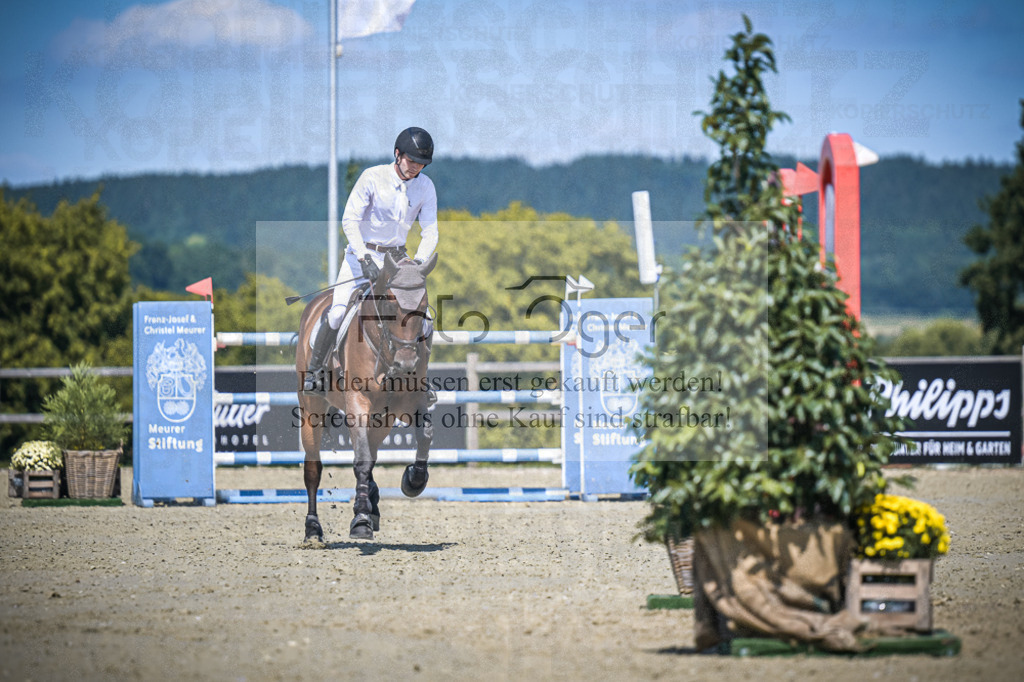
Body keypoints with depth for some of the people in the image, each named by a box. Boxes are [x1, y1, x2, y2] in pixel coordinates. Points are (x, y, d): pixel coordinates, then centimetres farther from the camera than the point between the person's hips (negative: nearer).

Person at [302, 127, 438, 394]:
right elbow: (349, 219, -17)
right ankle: (313, 371, -3)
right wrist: (364, 258, -29)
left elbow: (430, 232, -3)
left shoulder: (425, 187, -4)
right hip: (361, 252, -4)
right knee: (338, 312, -17)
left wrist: (418, 262, -21)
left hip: (396, 256, 4)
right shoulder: (372, 177, -15)